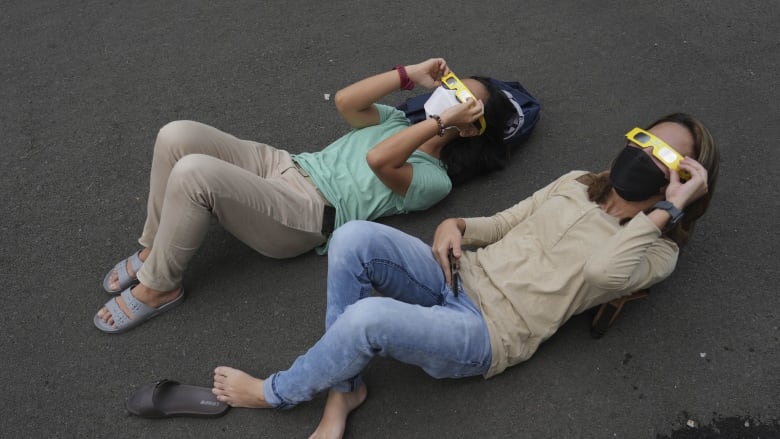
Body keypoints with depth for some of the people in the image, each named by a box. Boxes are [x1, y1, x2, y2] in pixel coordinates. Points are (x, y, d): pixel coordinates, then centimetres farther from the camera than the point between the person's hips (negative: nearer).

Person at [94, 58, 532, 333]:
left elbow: (377, 160, -20)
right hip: (282, 164, 8)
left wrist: (442, 120, -14)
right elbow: (345, 101, 5)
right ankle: (153, 250, 5)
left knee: (193, 174, -30)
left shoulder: (436, 179, -2)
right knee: (176, 135, -15)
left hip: (306, 214, -7)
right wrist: (412, 74, 6)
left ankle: (157, 288, -6)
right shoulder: (400, 120, 21)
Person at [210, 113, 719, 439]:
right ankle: (344, 389, -6)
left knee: (368, 317, -33)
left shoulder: (656, 253, 0)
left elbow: (604, 270, -24)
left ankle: (275, 392, -1)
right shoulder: (576, 183, 16)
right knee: (354, 237, -22)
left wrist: (668, 208, -19)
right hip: (458, 277, 6)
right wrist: (456, 226, -1)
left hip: (488, 333, -6)